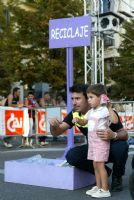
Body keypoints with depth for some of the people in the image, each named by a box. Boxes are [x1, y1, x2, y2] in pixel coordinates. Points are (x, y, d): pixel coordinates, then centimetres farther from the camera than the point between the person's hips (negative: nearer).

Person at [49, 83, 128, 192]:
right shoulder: (75, 114, -12)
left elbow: (125, 134, -24)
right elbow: (57, 132, -13)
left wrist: (114, 135, -49)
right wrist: (54, 125, -38)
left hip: (110, 148, -4)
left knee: (121, 146, -37)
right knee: (71, 156, -22)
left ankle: (117, 177, -4)